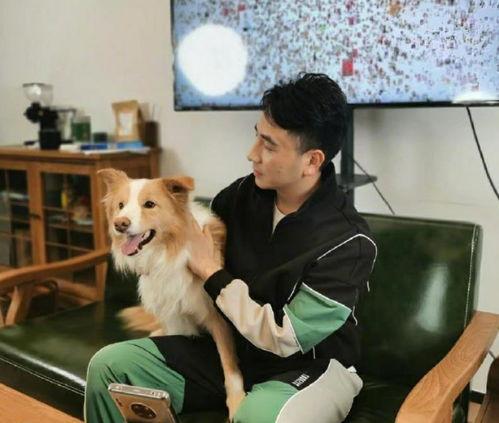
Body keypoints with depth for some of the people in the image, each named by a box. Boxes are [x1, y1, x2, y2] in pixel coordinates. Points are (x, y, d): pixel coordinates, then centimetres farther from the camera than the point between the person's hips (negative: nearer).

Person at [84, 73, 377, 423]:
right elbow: (196, 230, 16)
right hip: (231, 348, 6)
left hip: (308, 366, -5)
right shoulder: (244, 194, -5)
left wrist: (210, 272, -16)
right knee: (108, 365, -5)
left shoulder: (348, 242, -23)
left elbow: (283, 339, -23)